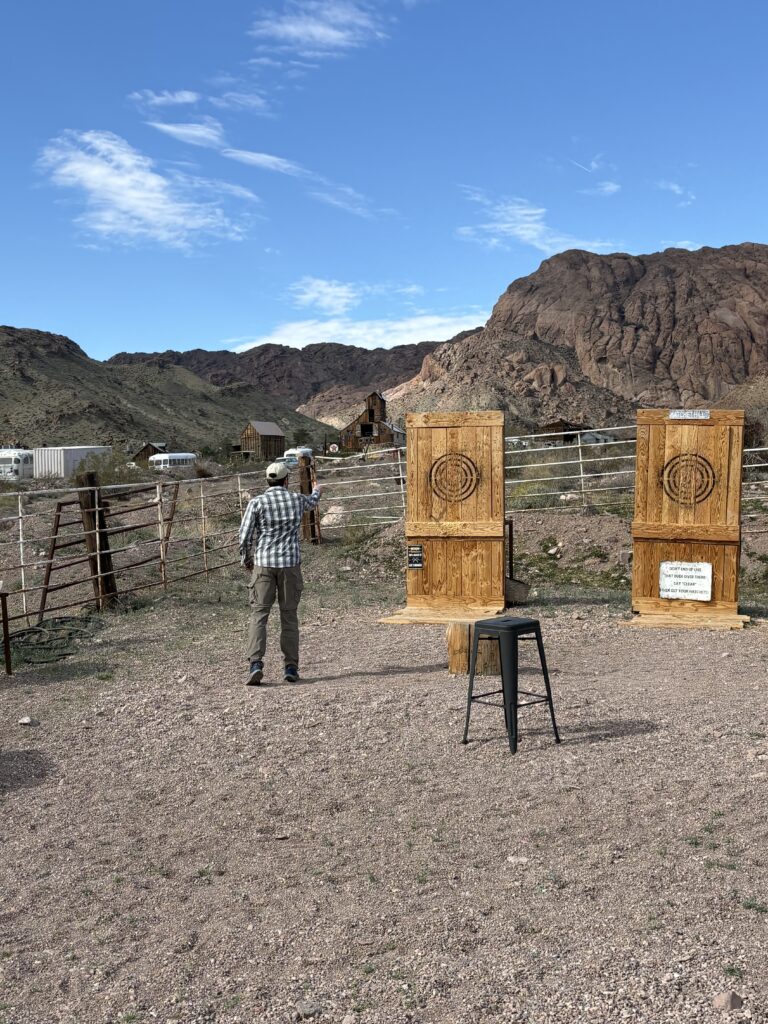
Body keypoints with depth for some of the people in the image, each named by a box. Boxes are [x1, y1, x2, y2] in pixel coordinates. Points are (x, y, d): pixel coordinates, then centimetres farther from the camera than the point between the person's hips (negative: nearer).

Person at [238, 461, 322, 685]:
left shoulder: (257, 502, -3)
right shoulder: (297, 500, 5)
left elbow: (245, 535, -5)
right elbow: (312, 502, 29)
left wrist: (245, 559, 12)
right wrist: (317, 491, 53)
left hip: (263, 564, -1)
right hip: (290, 564, 2)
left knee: (259, 615, 0)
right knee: (289, 616, 9)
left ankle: (256, 664, -15)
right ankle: (291, 667, 10)